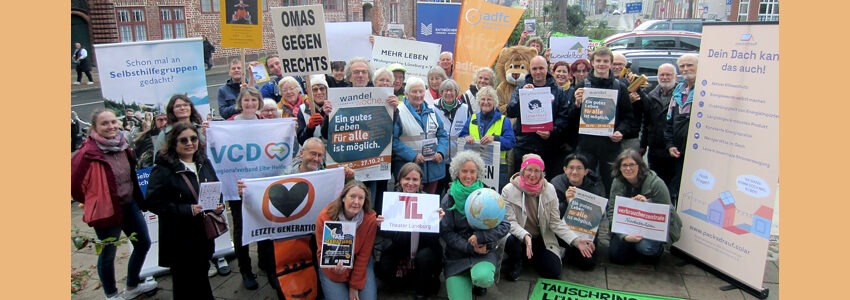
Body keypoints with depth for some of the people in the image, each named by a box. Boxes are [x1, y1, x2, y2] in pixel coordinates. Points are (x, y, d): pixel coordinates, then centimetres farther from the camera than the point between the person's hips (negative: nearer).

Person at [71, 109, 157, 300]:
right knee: (108, 253, 10)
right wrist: (94, 202, -3)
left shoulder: (121, 144, 0)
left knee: (143, 243, 16)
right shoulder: (88, 153, -21)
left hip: (129, 204, 7)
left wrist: (137, 197, 13)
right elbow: (74, 184, -15)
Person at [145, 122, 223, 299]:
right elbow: (154, 202, -18)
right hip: (179, 239, -5)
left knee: (201, 279, 19)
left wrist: (218, 205, -3)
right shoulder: (163, 169, -13)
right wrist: (186, 210, -26)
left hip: (203, 234, 6)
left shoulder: (204, 163, 7)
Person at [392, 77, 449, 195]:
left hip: (433, 166, 5)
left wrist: (441, 152, -5)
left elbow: (443, 135, 13)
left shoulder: (431, 111, 12)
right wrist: (412, 156, -19)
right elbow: (393, 140, -14)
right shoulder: (399, 112, -7)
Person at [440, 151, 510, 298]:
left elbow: (504, 226, -5)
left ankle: (480, 277, 5)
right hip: (457, 254, 1)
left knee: (482, 278, -33)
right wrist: (469, 247, -15)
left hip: (485, 251, -1)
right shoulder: (449, 199, 0)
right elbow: (445, 231, -4)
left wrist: (480, 237, -18)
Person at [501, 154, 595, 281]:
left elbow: (555, 222, -6)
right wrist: (525, 236, -40)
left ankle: (531, 257, 19)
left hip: (542, 240, 3)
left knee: (554, 271, -14)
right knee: (512, 241, -35)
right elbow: (510, 222, -19)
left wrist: (576, 240, -20)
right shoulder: (509, 190, -15)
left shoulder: (549, 189, -7)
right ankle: (515, 263, 1)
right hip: (519, 238, -2)